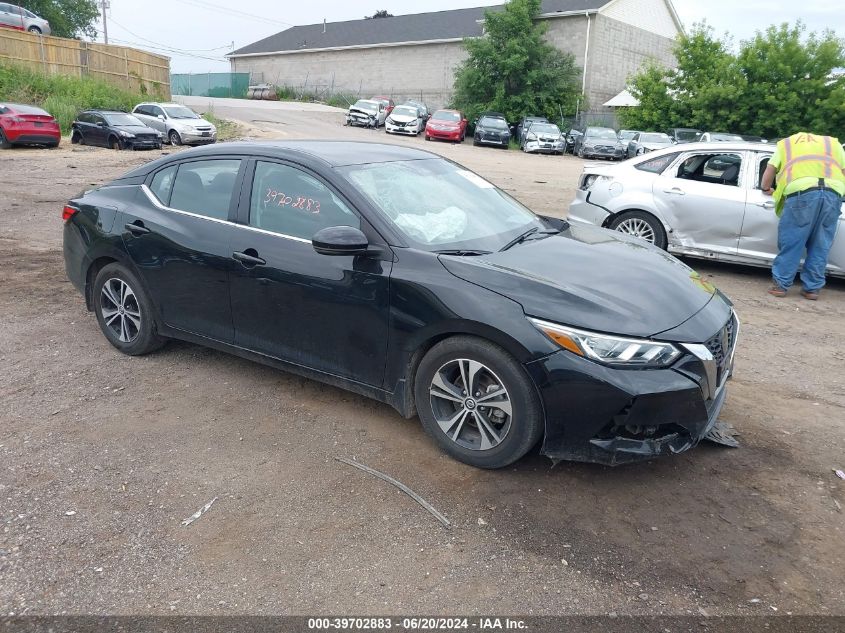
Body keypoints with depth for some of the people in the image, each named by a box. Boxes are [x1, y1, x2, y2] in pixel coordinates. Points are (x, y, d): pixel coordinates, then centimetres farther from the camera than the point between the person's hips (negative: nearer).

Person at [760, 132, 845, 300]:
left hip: (801, 190, -2)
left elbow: (770, 170, 21)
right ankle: (812, 288, 13)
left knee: (791, 243, 4)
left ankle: (780, 285, 6)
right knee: (820, 246, 10)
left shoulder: (786, 143, 30)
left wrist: (766, 189, 38)